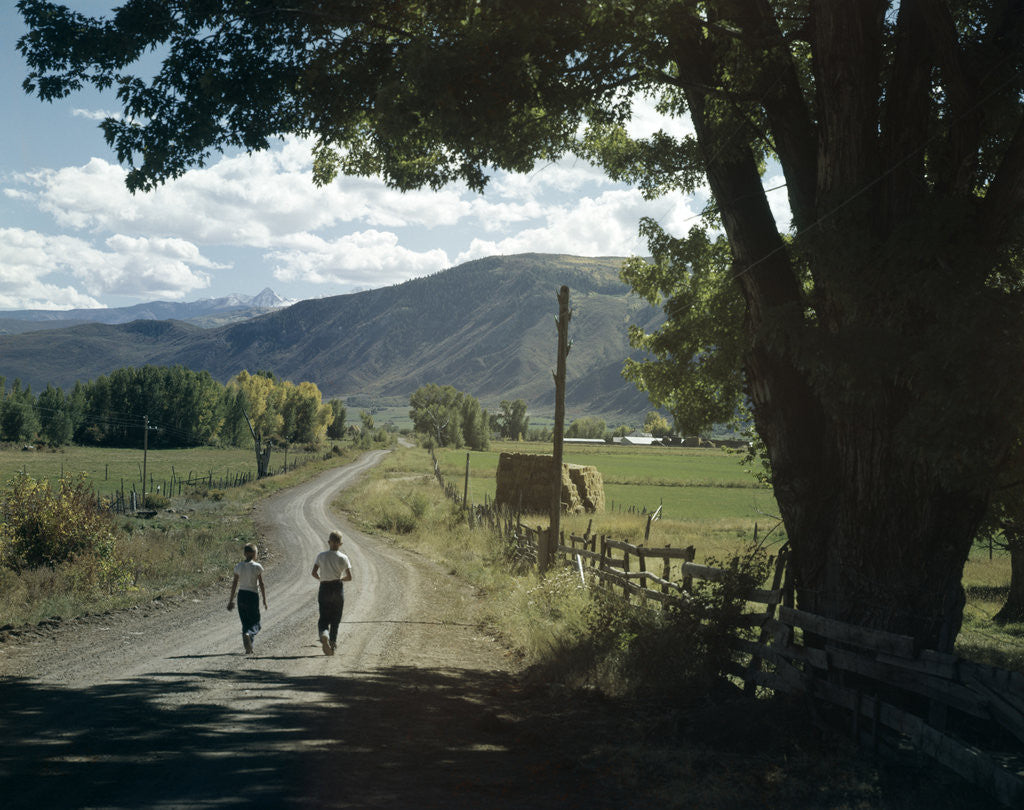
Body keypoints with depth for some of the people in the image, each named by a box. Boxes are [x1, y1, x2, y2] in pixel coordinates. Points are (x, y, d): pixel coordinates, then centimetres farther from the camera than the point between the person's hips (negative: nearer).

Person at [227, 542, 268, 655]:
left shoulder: (239, 566, 1)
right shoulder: (257, 567, -8)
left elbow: (234, 584, 4)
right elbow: (261, 584, -7)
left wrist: (231, 600, 10)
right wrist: (264, 600, 0)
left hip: (241, 595, 4)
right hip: (253, 595, -4)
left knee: (245, 622, 13)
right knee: (255, 622, 5)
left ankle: (248, 647, 5)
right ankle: (248, 634, -27)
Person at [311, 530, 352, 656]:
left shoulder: (321, 556, -1)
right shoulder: (343, 558, -5)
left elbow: (314, 573, -3)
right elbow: (349, 578, -4)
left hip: (324, 589, 1)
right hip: (338, 589, -1)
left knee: (323, 618, 4)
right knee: (335, 619, 11)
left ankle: (324, 635, -25)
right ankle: (333, 643, 9)